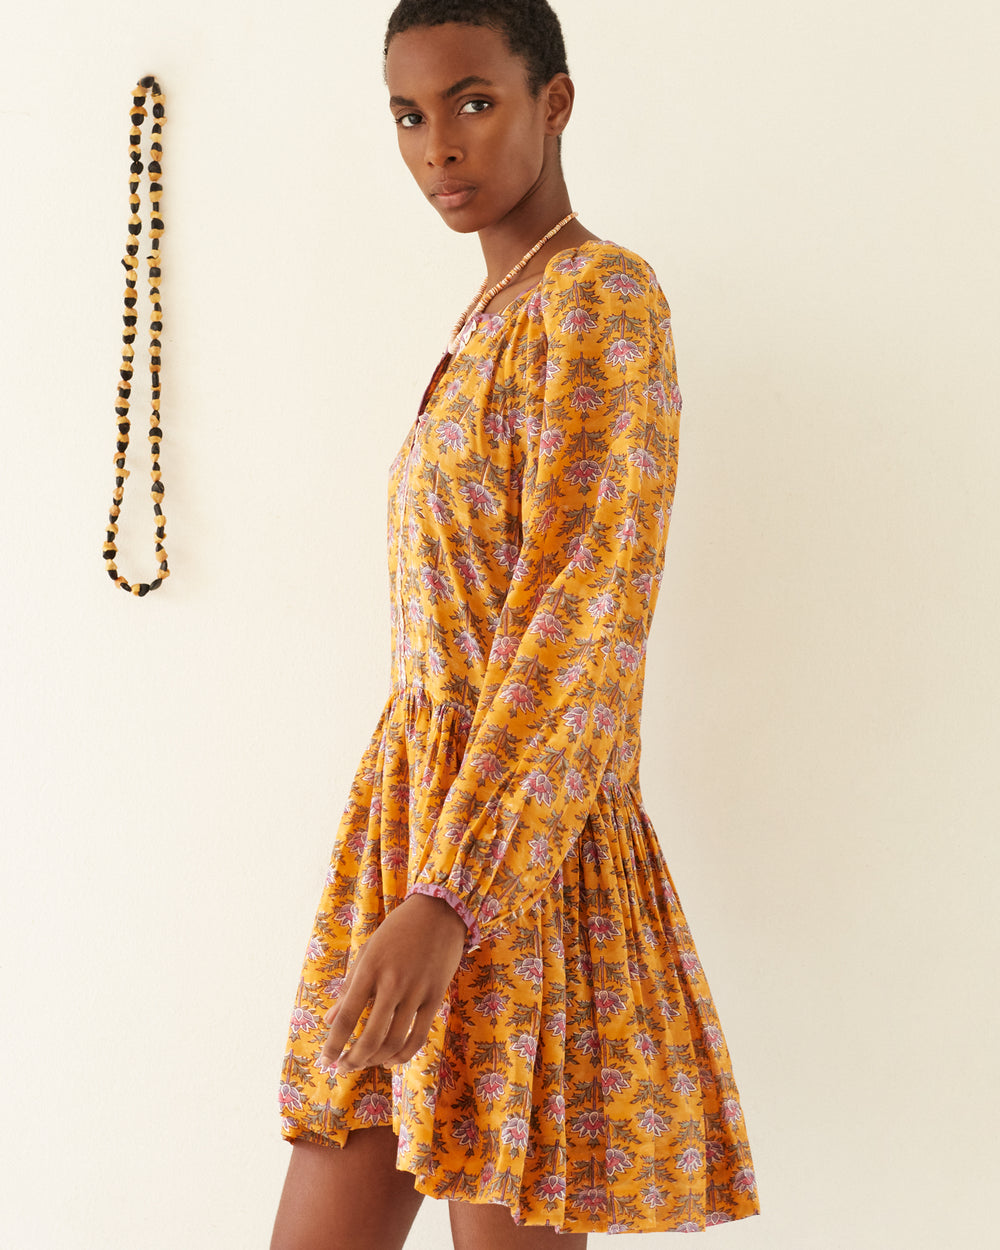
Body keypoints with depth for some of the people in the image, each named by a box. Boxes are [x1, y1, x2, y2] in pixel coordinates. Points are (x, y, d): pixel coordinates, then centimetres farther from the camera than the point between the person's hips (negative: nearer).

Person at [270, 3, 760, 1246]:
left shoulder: (600, 294, -10)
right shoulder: (497, 320, 18)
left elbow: (581, 627, -19)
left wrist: (451, 900, -25)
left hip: (512, 860, -9)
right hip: (418, 819, 9)